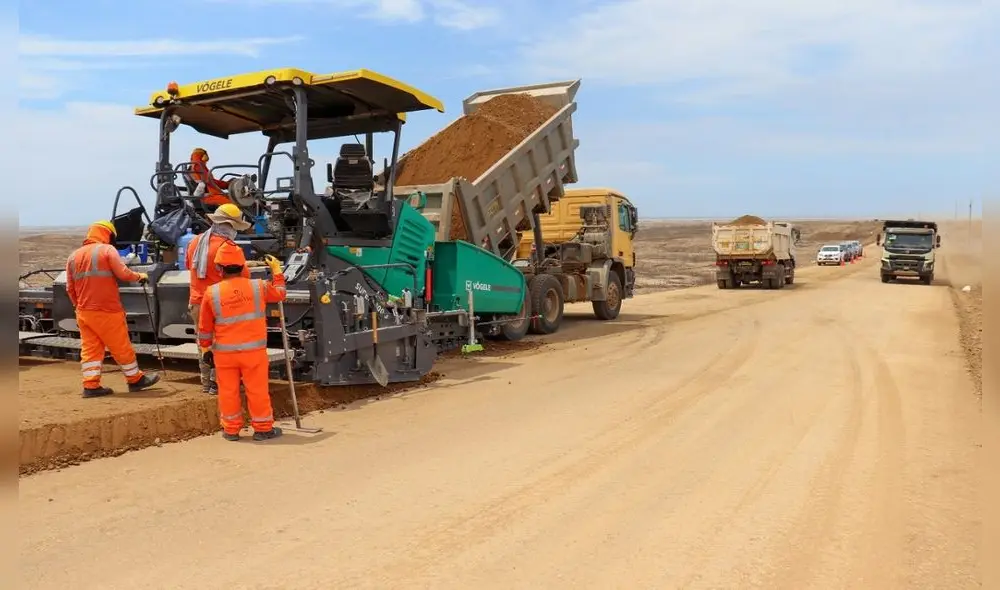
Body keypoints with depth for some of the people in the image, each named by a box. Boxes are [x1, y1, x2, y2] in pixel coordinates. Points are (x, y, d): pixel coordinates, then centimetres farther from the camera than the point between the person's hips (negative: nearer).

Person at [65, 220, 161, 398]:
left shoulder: (74, 256, 13)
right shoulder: (107, 250, -6)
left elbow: (70, 288, 16)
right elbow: (123, 273, -14)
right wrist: (139, 276, 4)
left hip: (83, 312, 6)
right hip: (106, 311, -6)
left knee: (89, 348, 9)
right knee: (121, 347, 5)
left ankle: (91, 385, 6)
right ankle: (136, 380, 17)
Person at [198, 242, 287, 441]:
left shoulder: (212, 292, -6)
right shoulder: (258, 286, -6)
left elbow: (204, 327, 2)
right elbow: (279, 292, 15)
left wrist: (205, 348, 16)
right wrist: (276, 269, 28)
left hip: (224, 351, 1)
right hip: (254, 349, 0)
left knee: (228, 390, 12)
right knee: (257, 389, 8)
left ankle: (231, 429, 20)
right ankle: (263, 428, 16)